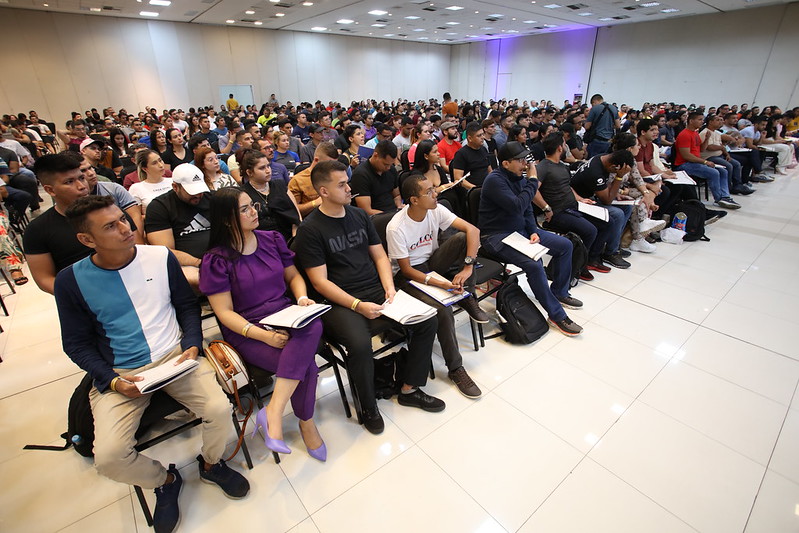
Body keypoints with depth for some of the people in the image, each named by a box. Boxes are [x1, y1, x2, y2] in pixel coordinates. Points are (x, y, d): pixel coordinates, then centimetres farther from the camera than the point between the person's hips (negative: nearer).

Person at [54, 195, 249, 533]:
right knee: (109, 457, -17)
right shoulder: (71, 280, -5)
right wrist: (112, 380, -12)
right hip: (118, 374, 0)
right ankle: (164, 481, 18)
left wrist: (192, 345, -9)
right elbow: (77, 344, 2)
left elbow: (188, 306, 6)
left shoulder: (161, 257, -3)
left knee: (220, 410, -20)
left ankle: (211, 464, 16)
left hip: (176, 356, 0)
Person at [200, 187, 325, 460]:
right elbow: (225, 312, -8)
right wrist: (262, 335, -21)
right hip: (246, 331, -4)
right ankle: (307, 423, -1)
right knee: (304, 362, -28)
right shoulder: (216, 260, -6)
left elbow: (293, 275, 16)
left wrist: (302, 298, -6)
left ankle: (273, 411, -26)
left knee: (313, 326, -32)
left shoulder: (272, 239, 7)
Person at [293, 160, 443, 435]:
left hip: (376, 290, 6)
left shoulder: (359, 215, 12)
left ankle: (410, 389, 9)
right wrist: (358, 305, -20)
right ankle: (368, 407, -2)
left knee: (427, 319, -10)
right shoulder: (309, 229, -6)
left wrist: (389, 287, -4)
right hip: (339, 301, -5)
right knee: (360, 343, -33)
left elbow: (379, 255, 14)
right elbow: (320, 281, -10)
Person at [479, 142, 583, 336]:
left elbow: (527, 210, 13)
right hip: (497, 236, -9)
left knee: (565, 245, 6)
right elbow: (518, 206, -28)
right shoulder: (495, 180, -18)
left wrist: (533, 231, -3)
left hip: (521, 230, 9)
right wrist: (533, 181, -16)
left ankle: (559, 292, 24)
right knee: (534, 265, -29)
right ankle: (556, 315, -13)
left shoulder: (519, 177, 8)